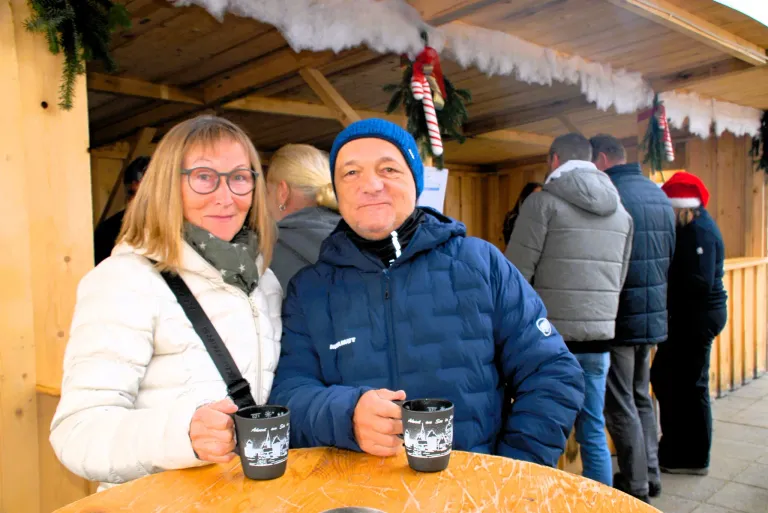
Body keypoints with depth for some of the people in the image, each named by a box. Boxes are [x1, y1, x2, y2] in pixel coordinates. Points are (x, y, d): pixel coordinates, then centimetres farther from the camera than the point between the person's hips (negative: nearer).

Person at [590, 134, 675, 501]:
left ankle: (635, 486, 14)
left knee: (620, 405, 4)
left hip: (620, 318, -8)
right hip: (655, 316, 8)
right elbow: (670, 257, 17)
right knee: (641, 397, 20)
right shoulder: (660, 195, 11)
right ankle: (650, 475, 31)